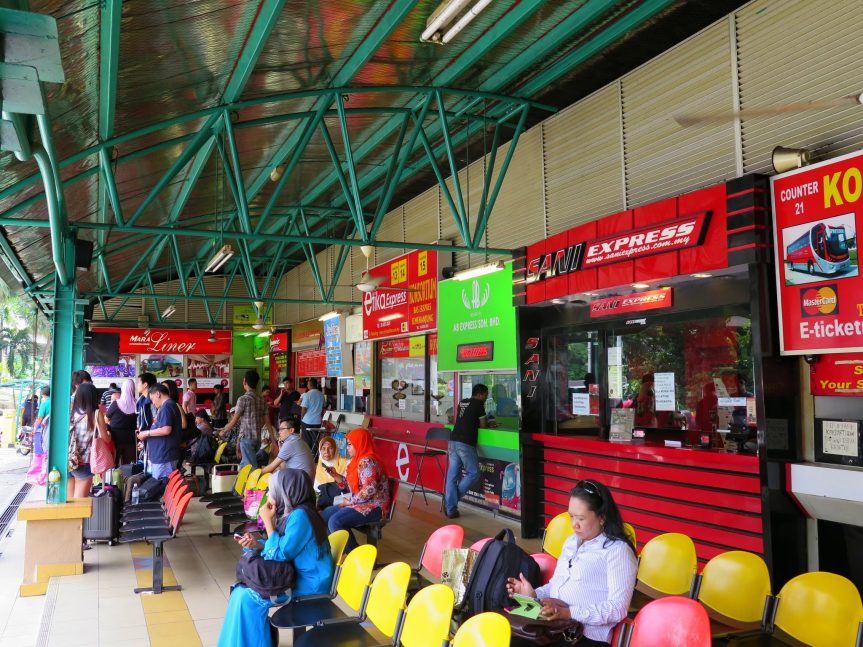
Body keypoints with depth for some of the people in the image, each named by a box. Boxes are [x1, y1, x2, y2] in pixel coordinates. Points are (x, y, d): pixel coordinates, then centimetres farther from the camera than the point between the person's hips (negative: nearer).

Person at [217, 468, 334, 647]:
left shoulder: (300, 516, -23)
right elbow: (282, 547, 14)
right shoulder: (294, 512, 5)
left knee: (246, 597, -11)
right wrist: (257, 544, -1)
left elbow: (280, 555, -20)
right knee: (242, 589, 8)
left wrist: (268, 522, -15)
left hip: (309, 584, -10)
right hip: (300, 576, 10)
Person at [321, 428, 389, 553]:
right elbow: (351, 486, 15)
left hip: (373, 506, -11)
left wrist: (350, 501, -16)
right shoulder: (357, 460, 13)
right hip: (360, 504, 11)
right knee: (324, 516, 5)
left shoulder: (367, 462, -18)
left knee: (335, 522, -25)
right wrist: (335, 475, 3)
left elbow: (369, 489, -27)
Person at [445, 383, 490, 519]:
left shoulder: (462, 402, 19)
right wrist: (488, 423, 23)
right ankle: (454, 497, 2)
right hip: (465, 444, -7)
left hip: (453, 441, 7)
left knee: (452, 475, 6)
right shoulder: (478, 404, -2)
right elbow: (483, 425, 1)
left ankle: (450, 509, 8)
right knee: (473, 473, 6)